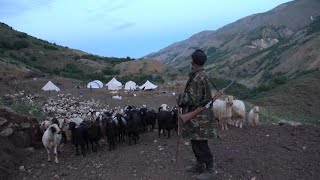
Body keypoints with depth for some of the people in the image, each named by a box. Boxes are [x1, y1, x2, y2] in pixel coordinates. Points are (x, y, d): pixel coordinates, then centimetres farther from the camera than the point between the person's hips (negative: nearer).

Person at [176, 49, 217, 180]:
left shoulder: (198, 78, -21)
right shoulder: (202, 76, 11)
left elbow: (192, 98, -24)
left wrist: (180, 98, -8)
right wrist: (184, 97, 10)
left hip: (199, 118, -10)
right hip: (197, 117, 10)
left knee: (200, 143, -1)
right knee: (196, 142, 18)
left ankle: (210, 169, 11)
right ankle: (200, 165, 31)